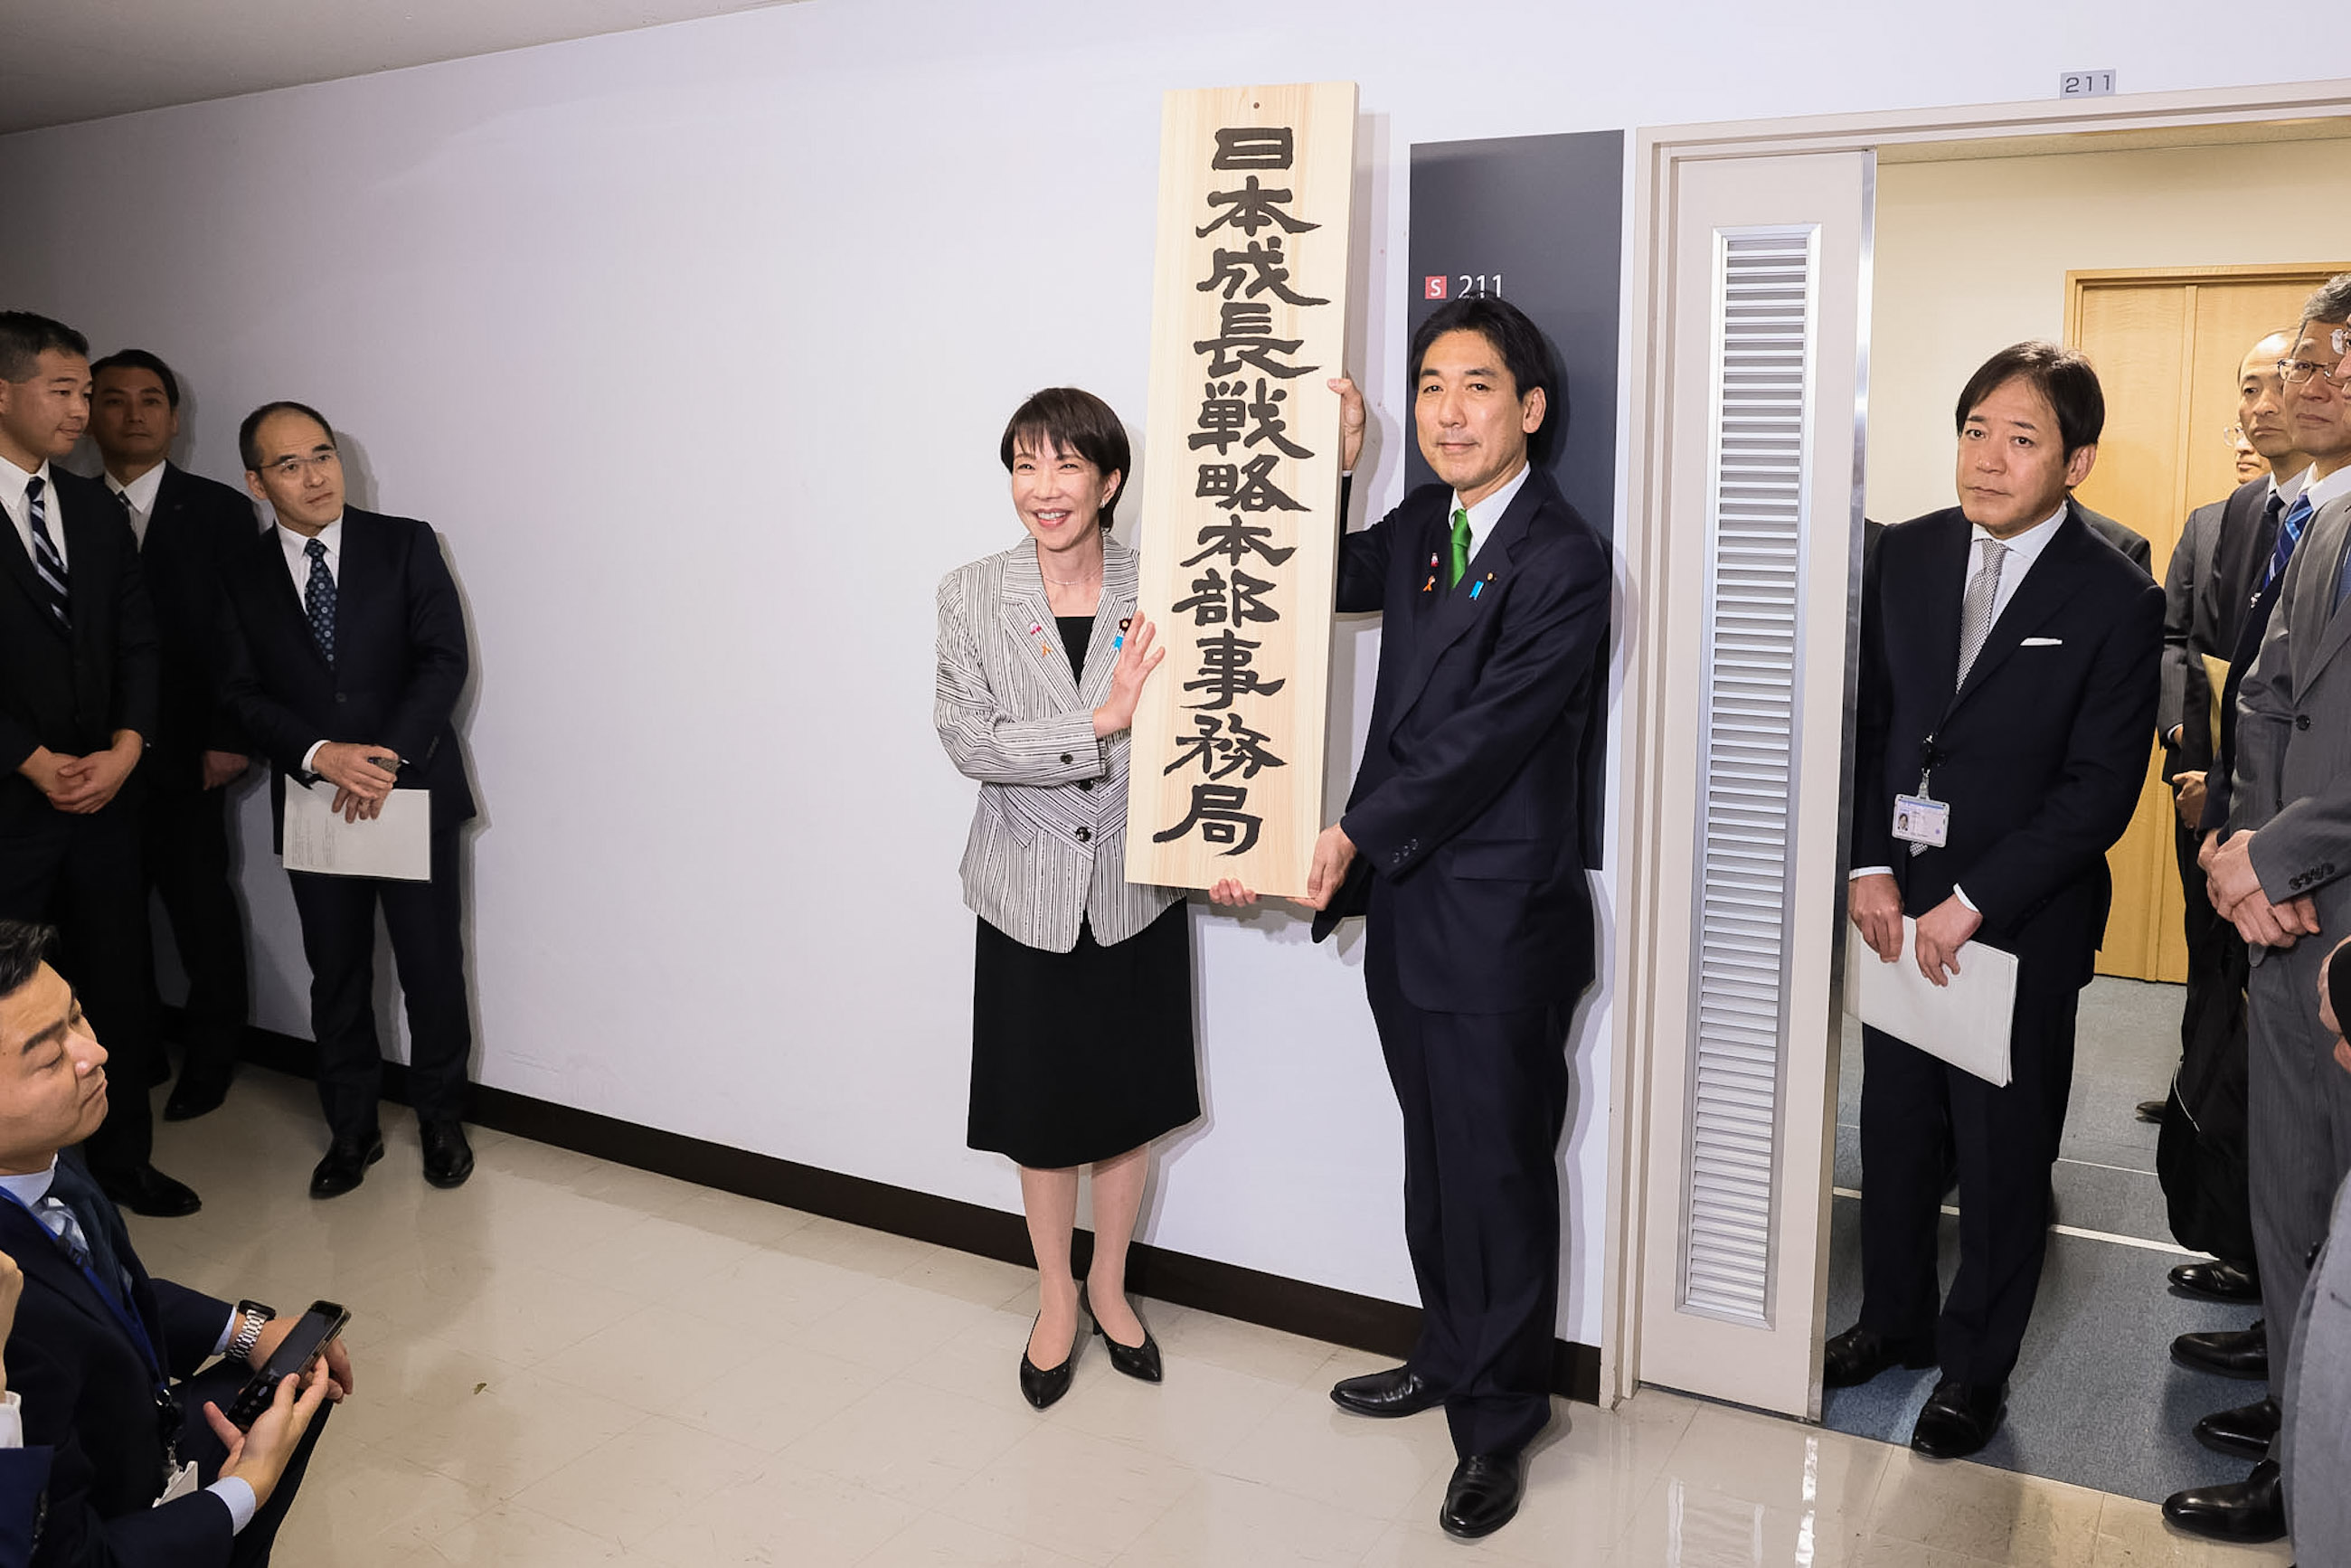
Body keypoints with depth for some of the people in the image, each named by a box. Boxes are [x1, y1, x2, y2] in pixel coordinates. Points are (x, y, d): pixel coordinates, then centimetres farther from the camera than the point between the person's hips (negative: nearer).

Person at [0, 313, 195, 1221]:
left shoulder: (96, 510, 11)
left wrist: (124, 749, -6)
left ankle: (123, 1160, 23)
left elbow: (139, 641, 9)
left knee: (119, 984, 10)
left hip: (104, 793, 5)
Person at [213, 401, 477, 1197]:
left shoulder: (406, 544, 0)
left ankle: (441, 1120, 21)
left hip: (414, 791, -2)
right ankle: (351, 1129, 25)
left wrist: (387, 756, -17)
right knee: (336, 975, 11)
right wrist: (320, 755, -17)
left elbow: (445, 659, -7)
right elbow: (244, 694, 0)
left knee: (433, 967, 3)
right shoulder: (239, 575, 5)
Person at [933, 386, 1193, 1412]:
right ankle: (1055, 1297, 37)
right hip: (1030, 893, 0)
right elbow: (969, 743, -14)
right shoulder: (971, 597, -6)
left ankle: (1108, 1283, 38)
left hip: (1136, 890, 1)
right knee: (1042, 1109, 13)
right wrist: (1099, 722, -25)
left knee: (1132, 1100, 14)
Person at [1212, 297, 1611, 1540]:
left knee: (1498, 1171, 7)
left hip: (1499, 922, -7)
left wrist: (1357, 833, -18)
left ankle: (1499, 1422, 25)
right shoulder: (1419, 531, 10)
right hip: (1405, 903, 7)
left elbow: (1485, 735, -19)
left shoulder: (1563, 561, -15)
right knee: (1435, 1157, 20)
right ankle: (1451, 1356, 41)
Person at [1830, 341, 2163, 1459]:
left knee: (2002, 1155, 10)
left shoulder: (2117, 600, -10)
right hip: (1899, 905, 4)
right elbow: (1868, 719, 5)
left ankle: (1977, 1366, 28)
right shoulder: (1907, 556, 2)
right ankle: (1896, 1318, 36)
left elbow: (2100, 789, -12)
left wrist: (1971, 903, -15)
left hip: (2022, 921, -4)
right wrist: (1873, 868, -4)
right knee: (1894, 1129, 15)